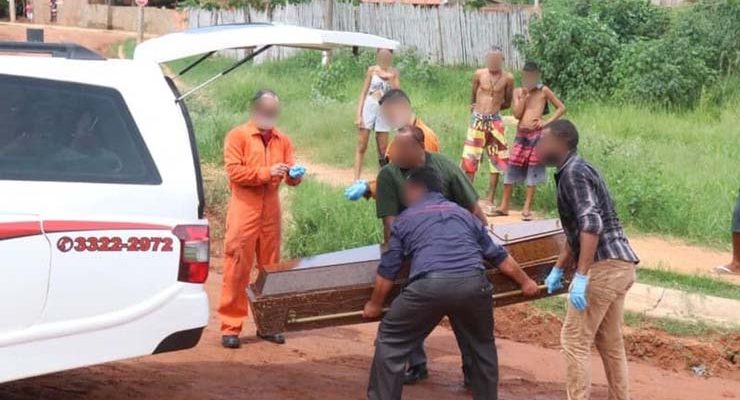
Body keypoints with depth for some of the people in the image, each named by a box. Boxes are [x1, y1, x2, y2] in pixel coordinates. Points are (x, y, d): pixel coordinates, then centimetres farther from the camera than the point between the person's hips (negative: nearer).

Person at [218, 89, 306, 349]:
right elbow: (234, 172, -11)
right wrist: (267, 172, -17)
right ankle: (230, 327, -2)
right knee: (237, 269, -5)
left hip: (271, 209, 5)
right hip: (244, 209, -5)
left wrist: (295, 175, -11)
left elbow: (289, 175, 12)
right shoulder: (237, 136, -1)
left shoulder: (282, 140, 14)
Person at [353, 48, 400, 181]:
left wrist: (391, 78, -15)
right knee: (361, 146, -3)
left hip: (383, 111, 1)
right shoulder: (372, 70, 3)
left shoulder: (394, 72, 5)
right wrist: (359, 115, -4)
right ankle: (356, 179, -4)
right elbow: (363, 93, 3)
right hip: (368, 108, -1)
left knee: (383, 149, 4)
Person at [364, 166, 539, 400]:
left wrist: (375, 305, 35)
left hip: (430, 285, -3)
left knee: (390, 341, 14)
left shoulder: (405, 219, 22)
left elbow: (387, 271, 20)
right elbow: (499, 256, 35)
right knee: (482, 344, 28)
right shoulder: (463, 213, 30)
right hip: (473, 283, 3)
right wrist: (525, 282, 48)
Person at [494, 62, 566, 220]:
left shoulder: (543, 91, 0)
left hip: (536, 134, -3)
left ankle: (527, 208, 4)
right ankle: (504, 206, 11)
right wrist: (524, 96, -9)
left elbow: (561, 108, 3)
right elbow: (517, 114, -2)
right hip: (521, 135, 3)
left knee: (532, 171, -1)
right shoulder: (518, 92, 8)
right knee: (511, 169, 3)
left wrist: (547, 122, -7)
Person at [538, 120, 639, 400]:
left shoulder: (573, 172, -11)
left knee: (575, 339, -4)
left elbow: (591, 224, -23)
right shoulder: (574, 172, 20)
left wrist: (581, 277, -26)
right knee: (610, 342, 16)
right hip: (617, 266, 10)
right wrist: (558, 269, 33)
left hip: (605, 266, -10)